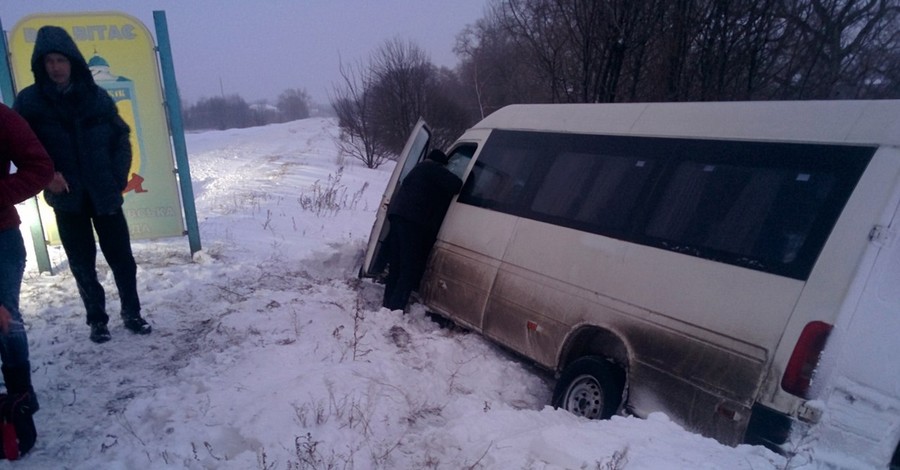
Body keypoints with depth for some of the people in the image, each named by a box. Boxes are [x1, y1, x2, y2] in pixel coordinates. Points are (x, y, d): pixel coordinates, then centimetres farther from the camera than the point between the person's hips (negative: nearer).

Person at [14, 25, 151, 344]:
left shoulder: (97, 96, -1)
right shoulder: (29, 101, -3)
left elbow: (121, 136, 6)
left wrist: (119, 177, -4)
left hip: (105, 195, 0)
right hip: (67, 199, 0)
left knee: (121, 257, 6)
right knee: (82, 264, 9)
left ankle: (132, 313, 22)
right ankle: (97, 319, 24)